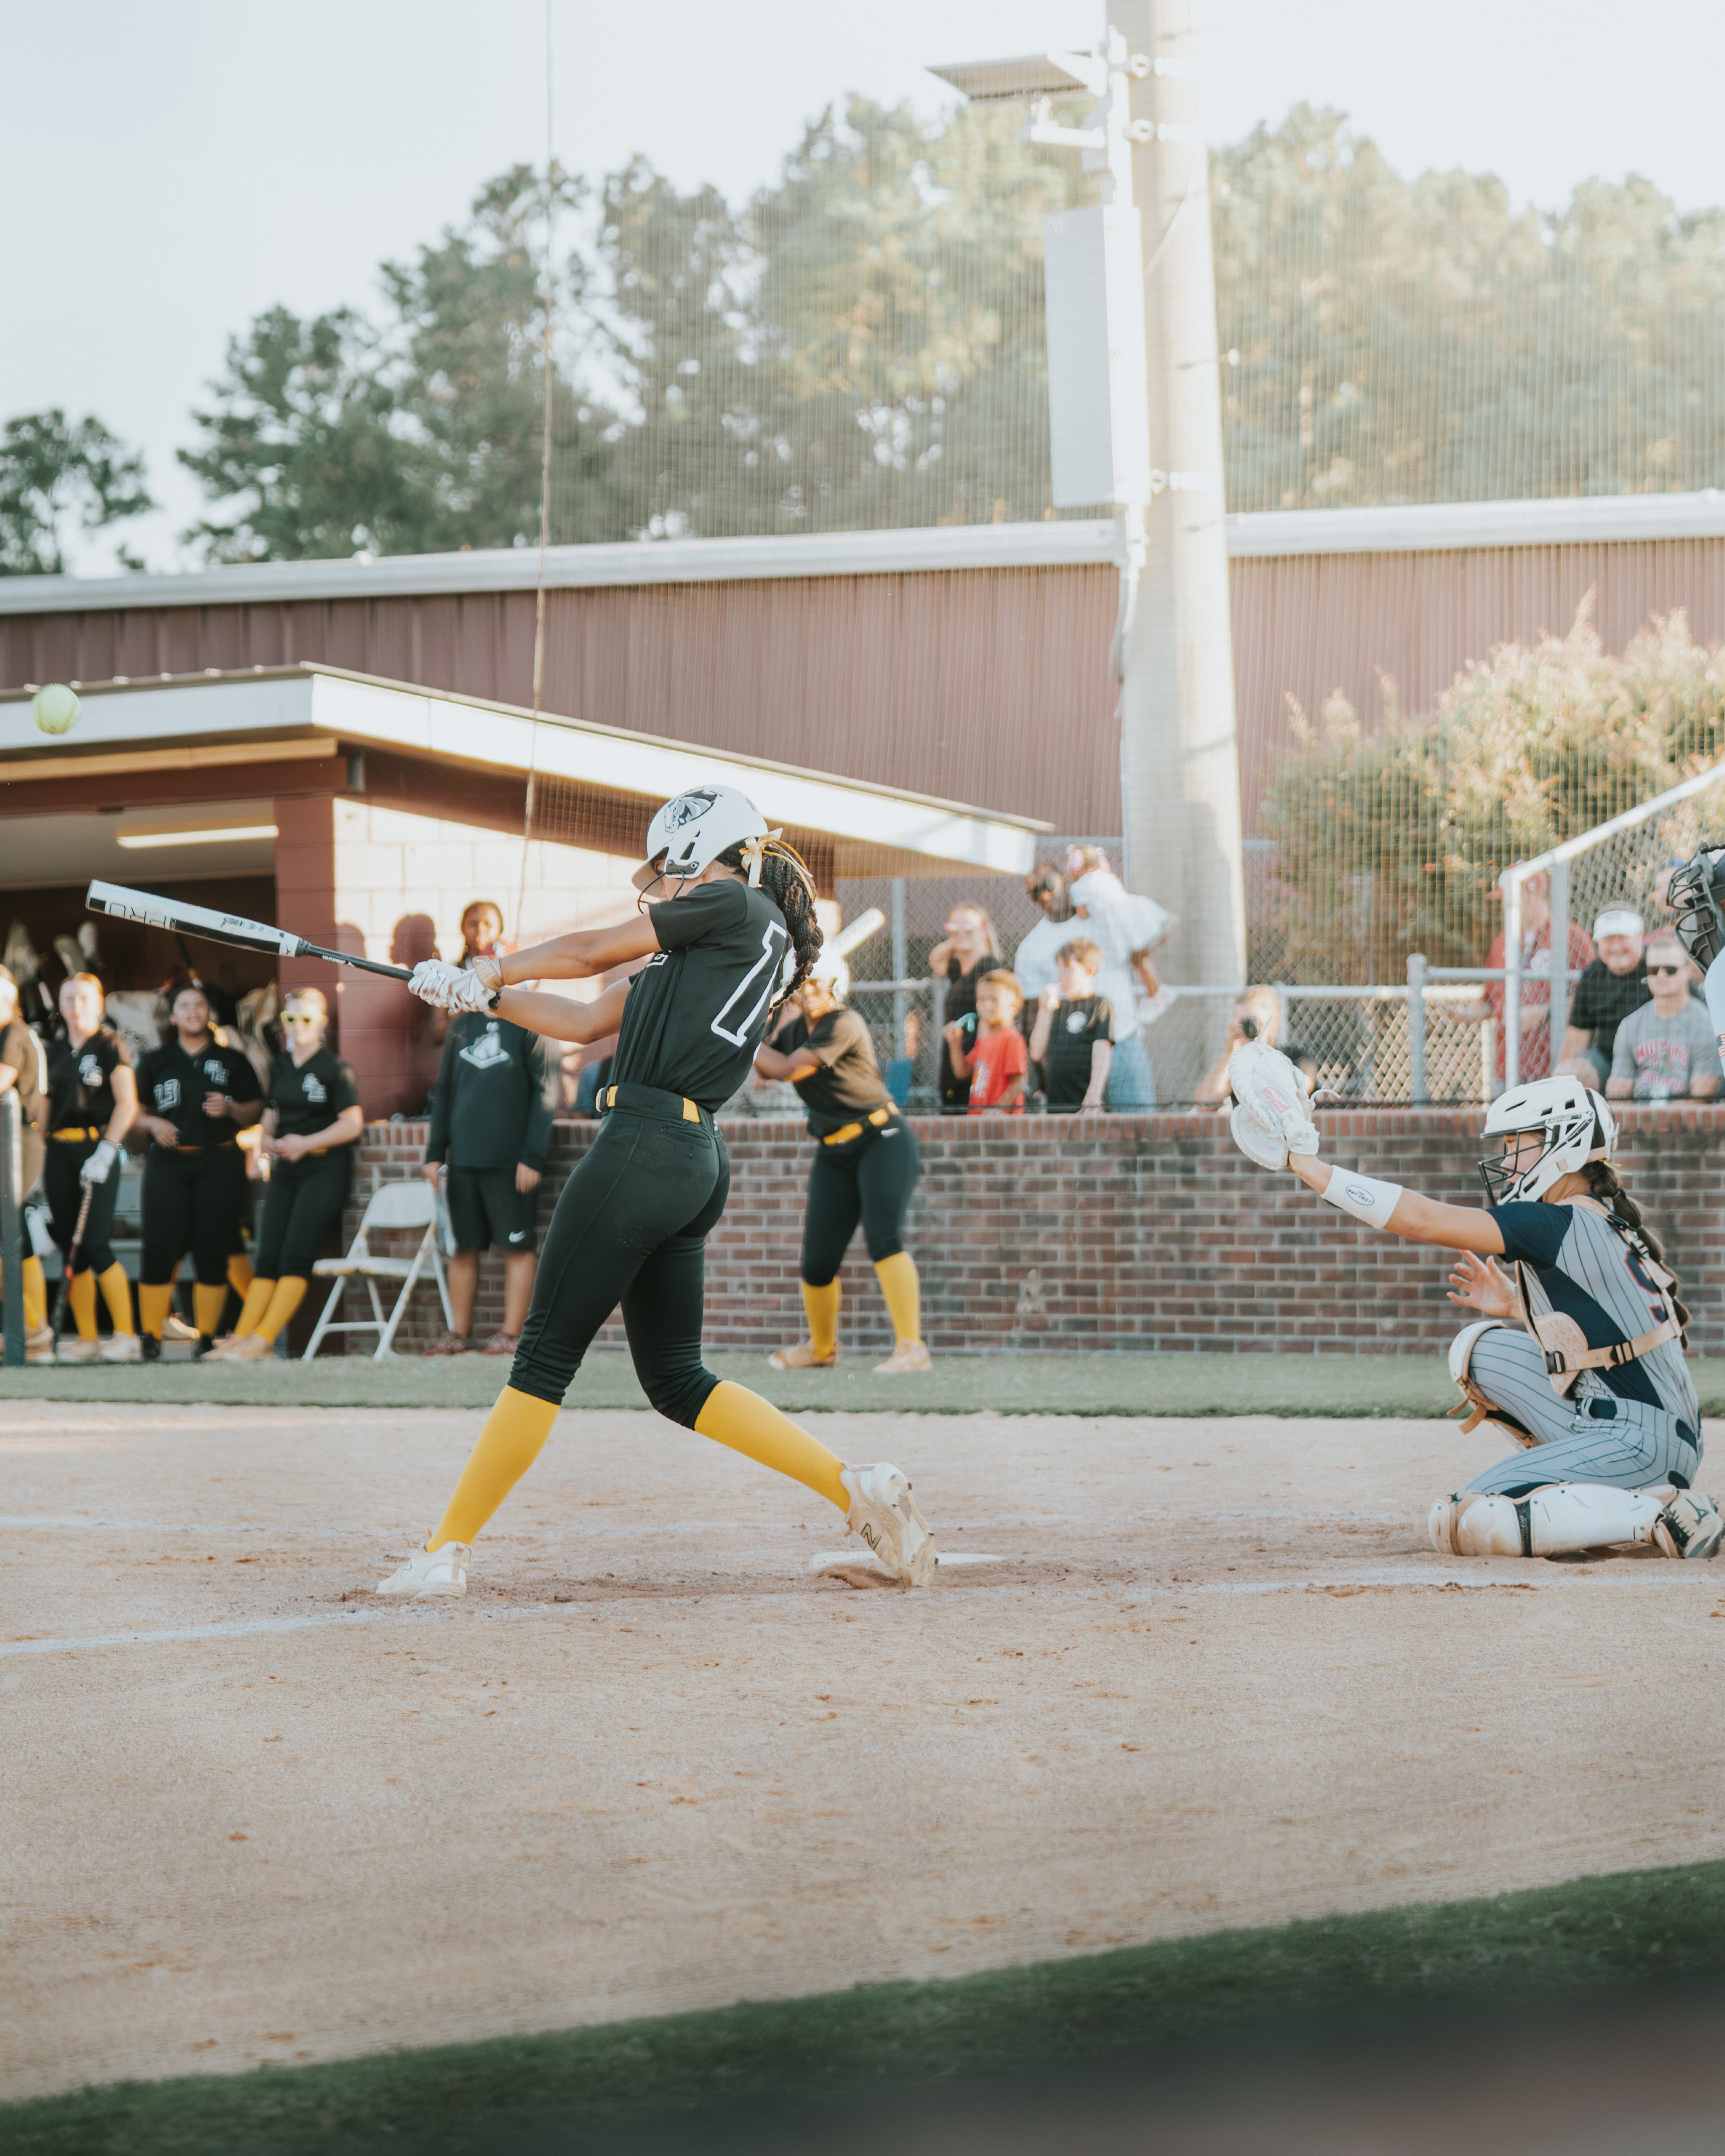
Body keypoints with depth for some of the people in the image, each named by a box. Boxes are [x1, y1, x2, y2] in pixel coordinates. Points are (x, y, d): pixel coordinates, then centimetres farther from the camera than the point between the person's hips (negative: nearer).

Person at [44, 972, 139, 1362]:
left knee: (95, 1246, -14)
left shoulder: (111, 1045, -1)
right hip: (59, 1152, 6)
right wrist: (41, 1162, 12)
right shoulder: (56, 1052, 17)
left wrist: (105, 1152, -15)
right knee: (70, 1249, 3)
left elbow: (127, 1104, -7)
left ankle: (126, 1335, -8)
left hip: (96, 1147, -6)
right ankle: (87, 1340, 6)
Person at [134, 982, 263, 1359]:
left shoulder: (231, 1062, 10)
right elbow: (135, 1110, 14)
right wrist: (153, 1124, -6)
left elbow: (255, 1111, 9)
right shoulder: (157, 1061, 13)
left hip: (219, 1162, 0)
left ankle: (207, 1337, 3)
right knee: (160, 1247, -7)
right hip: (168, 1162, 0)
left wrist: (230, 1109, -11)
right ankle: (150, 1338, 0)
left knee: (214, 1249, -4)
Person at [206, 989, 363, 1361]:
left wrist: (306, 1143, -16)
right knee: (268, 1255, 1)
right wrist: (268, 1141, 0)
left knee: (296, 1253, -14)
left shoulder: (334, 1068, -5)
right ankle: (241, 1336, -2)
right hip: (285, 1169, 6)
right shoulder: (280, 1067, 14)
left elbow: (352, 1123, -10)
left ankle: (263, 1339, -18)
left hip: (325, 1168, -6)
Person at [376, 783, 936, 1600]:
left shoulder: (735, 905, -1)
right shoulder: (700, 951, 24)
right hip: (696, 1164, 10)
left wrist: (488, 970, 18)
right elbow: (587, 1020, 25)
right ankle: (856, 1488, 3)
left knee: (546, 1354, -4)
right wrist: (481, 997, 21)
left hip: (646, 1147, -10)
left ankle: (445, 1549, 1)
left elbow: (591, 951, 4)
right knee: (676, 1379, 10)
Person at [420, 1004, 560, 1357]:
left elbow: (547, 1090, -6)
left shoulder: (528, 1024, -2)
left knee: (518, 1247, -1)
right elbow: (443, 1092, 17)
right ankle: (459, 1333, 14)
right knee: (463, 1248, 8)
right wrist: (435, 1153, 10)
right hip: (463, 1156, 5)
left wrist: (533, 1155, -12)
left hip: (510, 1161, -5)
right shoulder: (461, 1027, 14)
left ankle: (511, 1333, 3)